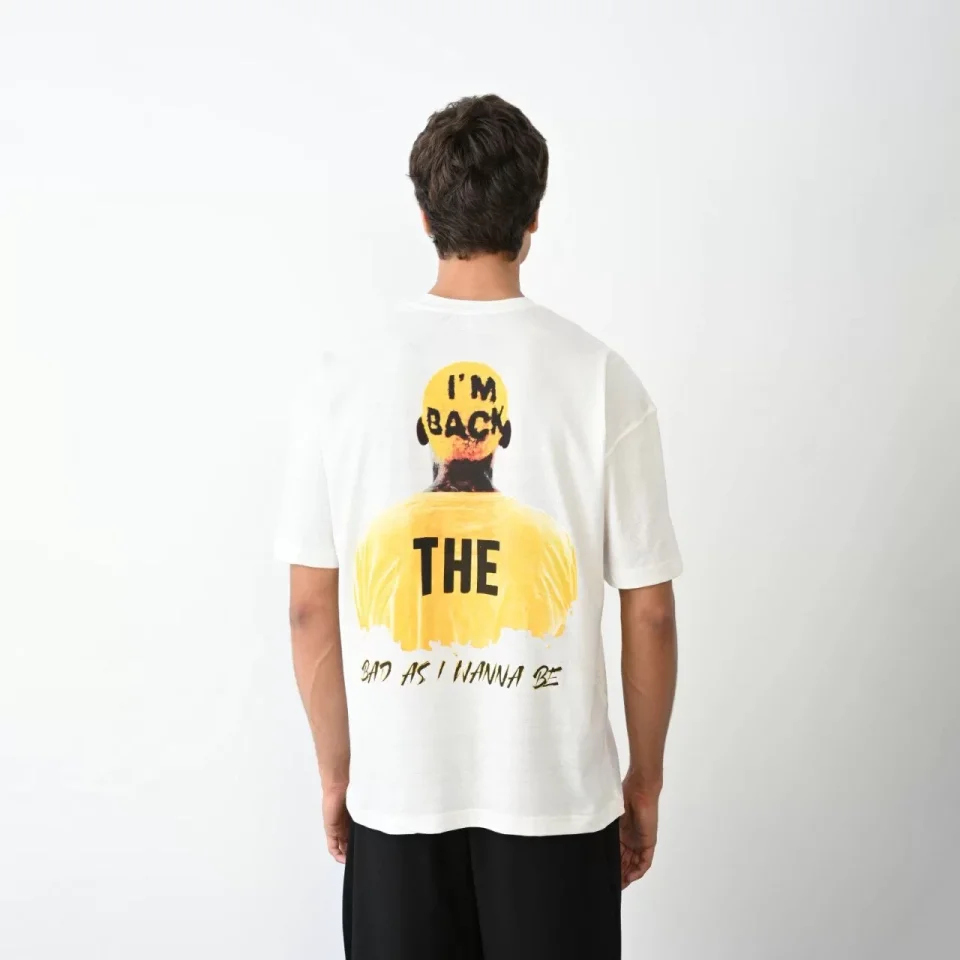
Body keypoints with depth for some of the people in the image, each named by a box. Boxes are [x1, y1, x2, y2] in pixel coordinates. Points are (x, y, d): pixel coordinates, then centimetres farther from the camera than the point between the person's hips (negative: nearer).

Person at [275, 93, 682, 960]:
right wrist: (646, 781, 8)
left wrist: (336, 772, 11)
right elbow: (649, 611, -6)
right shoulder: (601, 381, -10)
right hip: (557, 791, -1)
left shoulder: (343, 378, -6)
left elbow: (311, 609, -2)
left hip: (394, 790, 1)